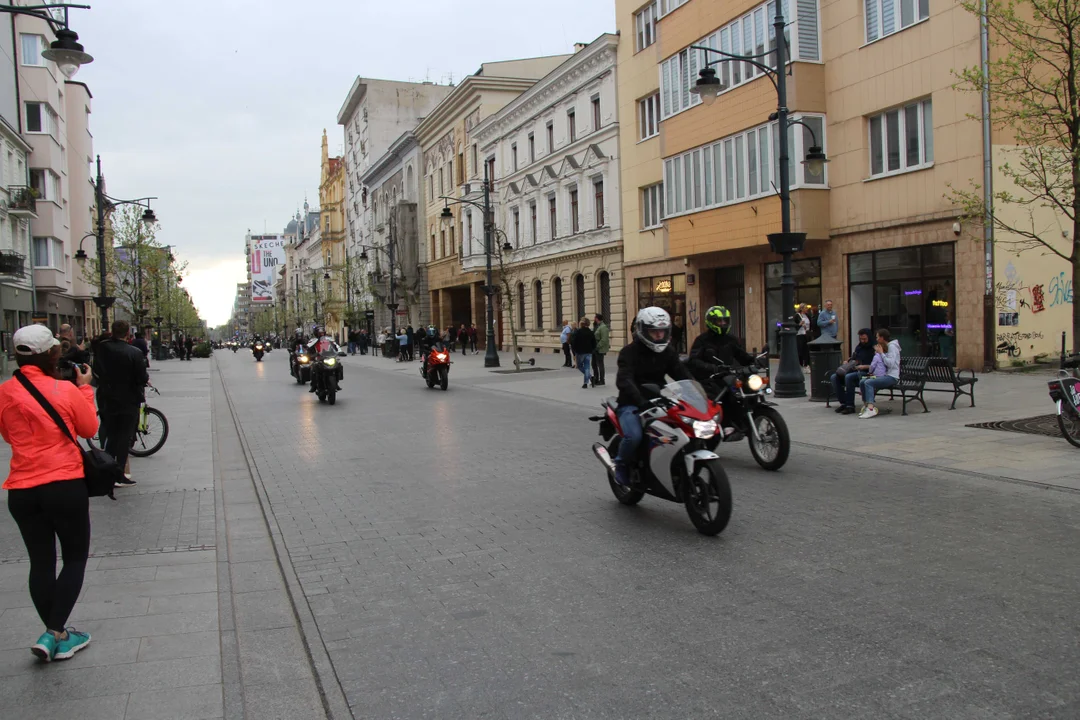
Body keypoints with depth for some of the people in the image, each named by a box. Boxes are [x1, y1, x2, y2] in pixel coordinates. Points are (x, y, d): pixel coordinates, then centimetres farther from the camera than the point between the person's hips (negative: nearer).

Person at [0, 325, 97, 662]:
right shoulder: (66, 390, -13)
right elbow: (90, 429, 2)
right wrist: (85, 388, 9)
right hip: (66, 486, -4)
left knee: (41, 562, 14)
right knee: (75, 558, 10)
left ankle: (54, 633, 22)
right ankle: (55, 634, 1)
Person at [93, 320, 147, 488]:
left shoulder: (101, 348, -5)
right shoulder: (134, 353, -19)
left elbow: (96, 371, 5)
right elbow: (142, 378, -16)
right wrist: (146, 380, 5)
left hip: (107, 400, 4)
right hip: (128, 401, -4)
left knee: (110, 436, 17)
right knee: (124, 438, 5)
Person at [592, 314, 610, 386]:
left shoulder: (603, 327, -15)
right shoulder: (595, 326, 14)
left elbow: (604, 340, -21)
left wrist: (597, 347, -21)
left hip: (600, 350, -9)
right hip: (594, 349, 9)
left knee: (600, 364, -2)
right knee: (594, 364, 13)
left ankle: (601, 380, 7)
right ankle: (596, 379, 23)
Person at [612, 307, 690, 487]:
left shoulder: (668, 352, 10)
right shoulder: (629, 352, -10)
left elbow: (682, 375, 2)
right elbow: (624, 380, -25)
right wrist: (641, 401, -41)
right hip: (631, 404, -5)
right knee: (634, 437, -31)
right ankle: (621, 464, 1)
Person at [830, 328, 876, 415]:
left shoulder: (874, 349, -4)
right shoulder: (858, 347, 21)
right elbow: (852, 359, 32)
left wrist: (864, 366, -21)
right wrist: (847, 362, 12)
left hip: (866, 373, -8)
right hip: (855, 371, 8)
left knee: (848, 377, -35)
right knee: (834, 377, -12)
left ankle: (850, 406, -29)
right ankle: (843, 403, -12)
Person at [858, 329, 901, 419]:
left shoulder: (892, 346, -7)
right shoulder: (887, 347, 21)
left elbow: (890, 363, -21)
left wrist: (881, 353, -11)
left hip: (892, 377, -9)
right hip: (886, 375, 9)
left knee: (868, 382, -27)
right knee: (862, 381, -5)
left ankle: (871, 409, -34)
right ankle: (867, 406, -4)